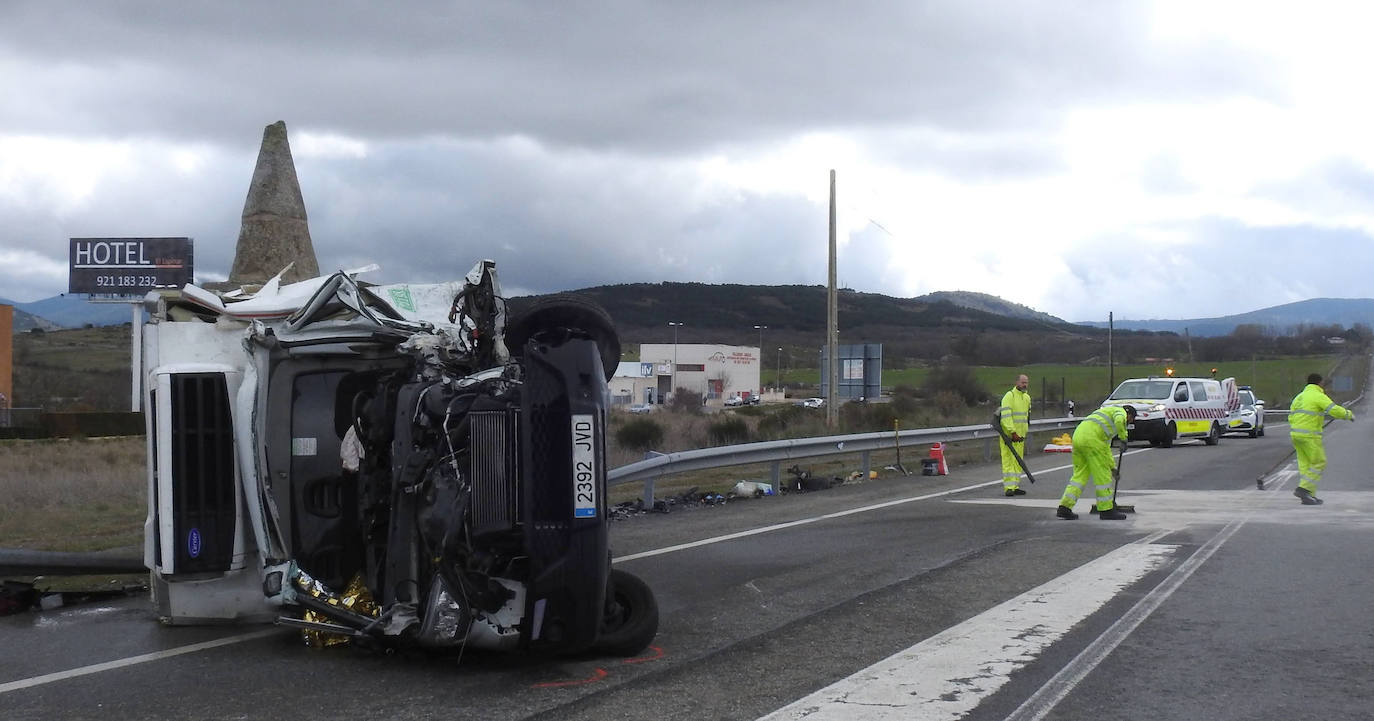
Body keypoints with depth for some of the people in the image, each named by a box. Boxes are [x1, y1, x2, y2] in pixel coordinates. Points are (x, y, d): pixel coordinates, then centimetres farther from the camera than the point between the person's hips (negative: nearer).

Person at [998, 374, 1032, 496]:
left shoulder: (1027, 397, 12)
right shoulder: (1009, 396, -13)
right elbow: (1006, 416, -21)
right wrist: (1013, 432, -25)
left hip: (1020, 435, 8)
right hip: (1008, 434, -8)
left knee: (1018, 462, 8)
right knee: (1008, 460, -9)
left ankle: (1015, 487, 12)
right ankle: (1008, 487, -11)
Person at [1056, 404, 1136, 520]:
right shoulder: (1121, 412, 11)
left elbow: (1106, 446, 40)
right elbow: (1119, 421, -17)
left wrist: (1112, 467, 41)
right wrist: (1124, 439, -3)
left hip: (1078, 436, 9)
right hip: (1091, 438, -9)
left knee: (1080, 475, 12)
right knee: (1102, 475, 1)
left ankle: (1064, 507, 6)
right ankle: (1106, 510, 7)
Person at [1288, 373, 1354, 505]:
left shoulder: (1299, 397, 17)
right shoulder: (1318, 396, -8)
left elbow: (1291, 418, 18)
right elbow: (1336, 411, -16)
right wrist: (1349, 415, 3)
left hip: (1296, 434, 8)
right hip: (1310, 436, -8)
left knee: (1305, 464, 8)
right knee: (1319, 463, 0)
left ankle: (1309, 496, 6)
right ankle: (1303, 489, -10)